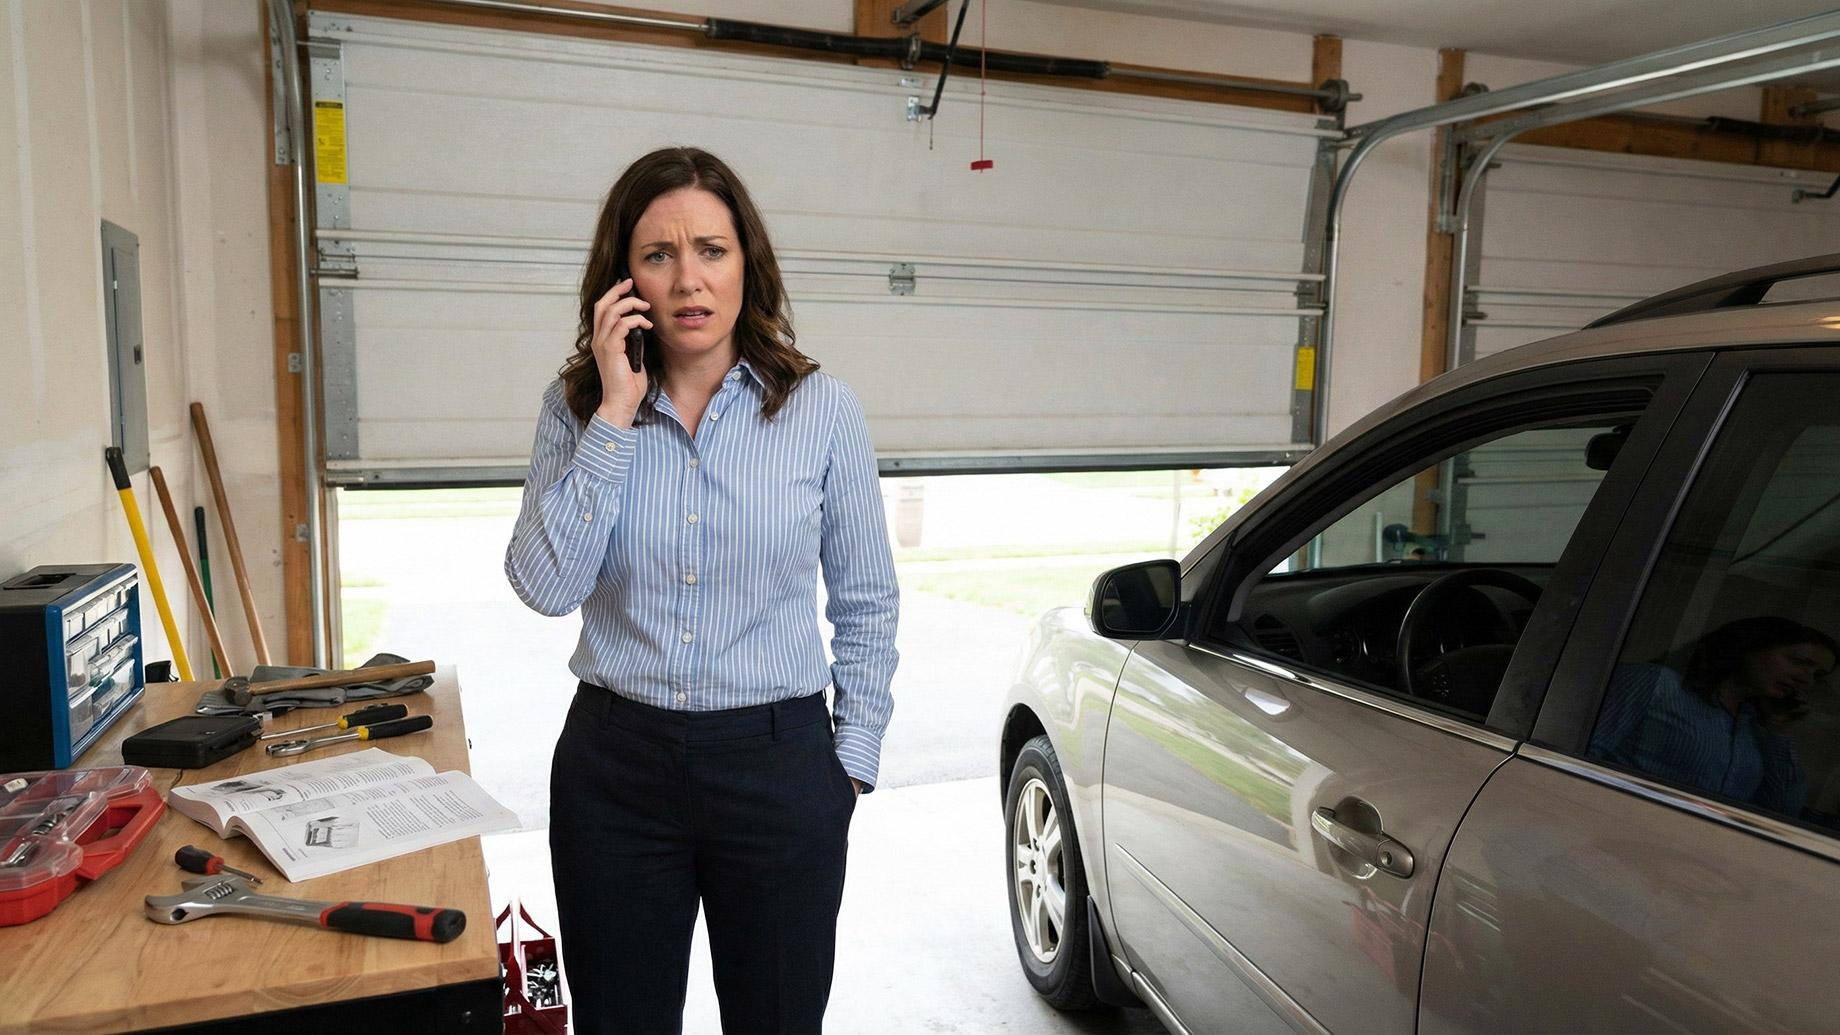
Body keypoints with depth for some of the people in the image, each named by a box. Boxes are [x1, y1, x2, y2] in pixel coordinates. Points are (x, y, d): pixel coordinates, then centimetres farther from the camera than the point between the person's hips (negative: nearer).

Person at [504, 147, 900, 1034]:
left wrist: (852, 762, 0)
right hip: (614, 762, 2)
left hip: (776, 764, -1)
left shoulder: (821, 408, -5)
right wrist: (616, 416, -17)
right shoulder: (576, 406, -2)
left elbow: (865, 605, 2)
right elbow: (547, 586, -14)